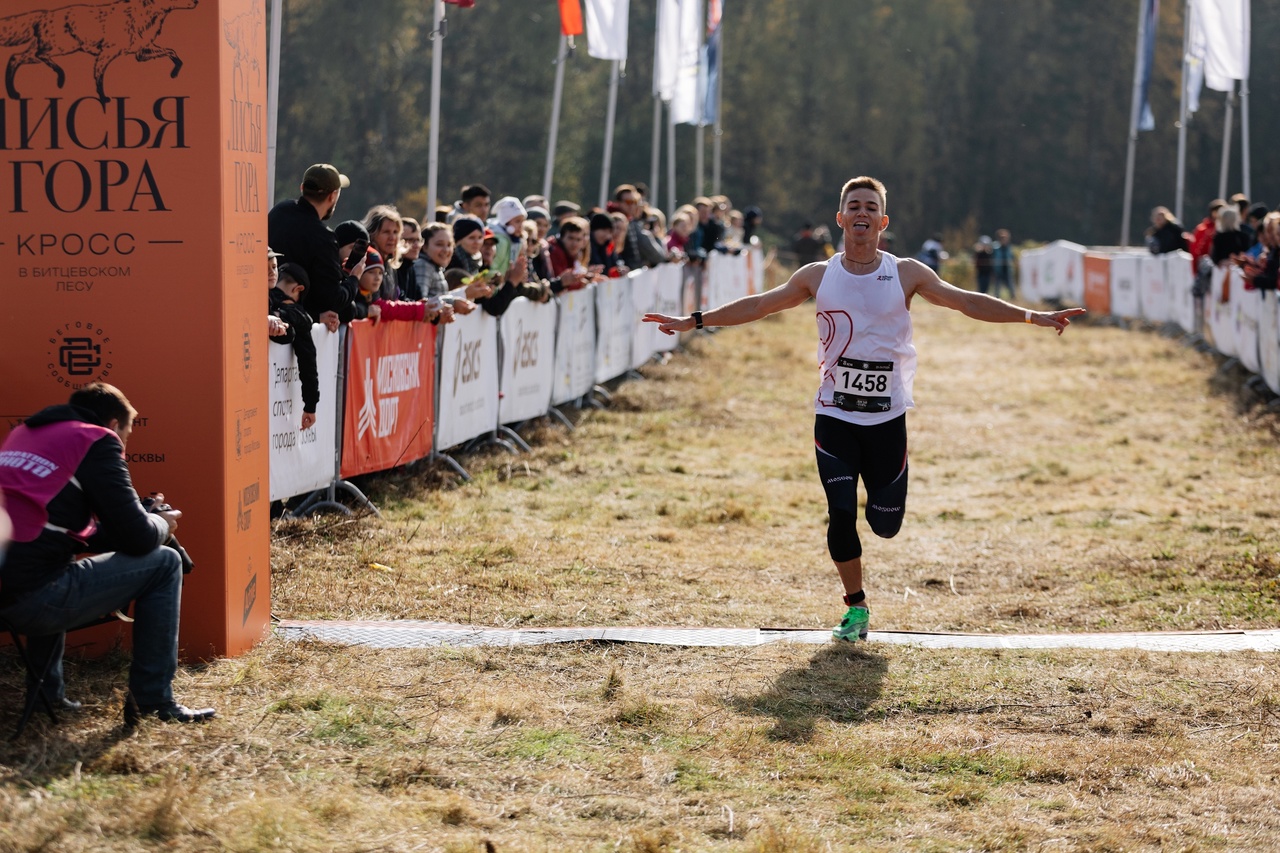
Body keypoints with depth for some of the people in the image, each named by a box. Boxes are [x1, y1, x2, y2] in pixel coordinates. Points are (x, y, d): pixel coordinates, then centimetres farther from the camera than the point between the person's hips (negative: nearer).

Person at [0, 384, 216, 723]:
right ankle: (152, 699, 11)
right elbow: (138, 539, -4)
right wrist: (163, 525, 20)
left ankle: (48, 691, 36)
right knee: (164, 563, 6)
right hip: (31, 600, -8)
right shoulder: (97, 442, 0)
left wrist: (147, 519, 30)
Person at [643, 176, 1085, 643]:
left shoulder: (906, 274, 0)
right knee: (841, 514, -7)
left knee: (886, 523, 1)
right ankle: (856, 608, 12)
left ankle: (879, 496, 40)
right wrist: (694, 321, 2)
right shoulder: (818, 277, 3)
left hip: (887, 416, 0)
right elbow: (758, 306, 7)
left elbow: (967, 302, -1)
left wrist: (1033, 316, -9)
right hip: (835, 415, 0)